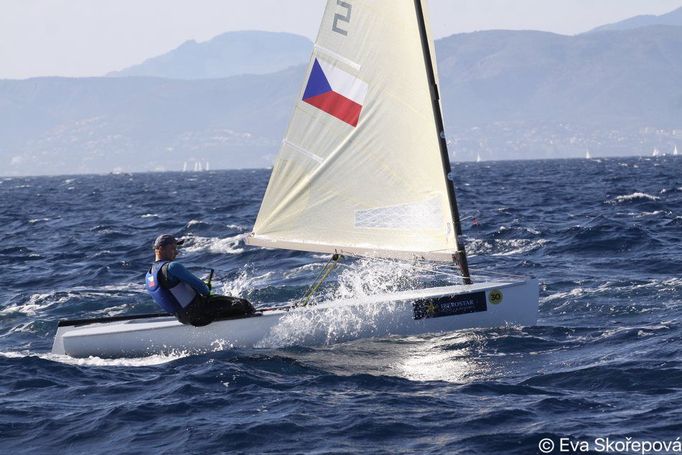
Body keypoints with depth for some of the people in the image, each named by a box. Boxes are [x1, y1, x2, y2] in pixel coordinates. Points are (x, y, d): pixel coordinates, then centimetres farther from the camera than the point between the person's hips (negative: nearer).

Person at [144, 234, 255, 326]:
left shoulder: (149, 276, 8)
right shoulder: (172, 267, -23)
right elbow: (195, 283, -18)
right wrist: (206, 291, 4)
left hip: (182, 317, 10)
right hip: (198, 314, -10)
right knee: (242, 305, -4)